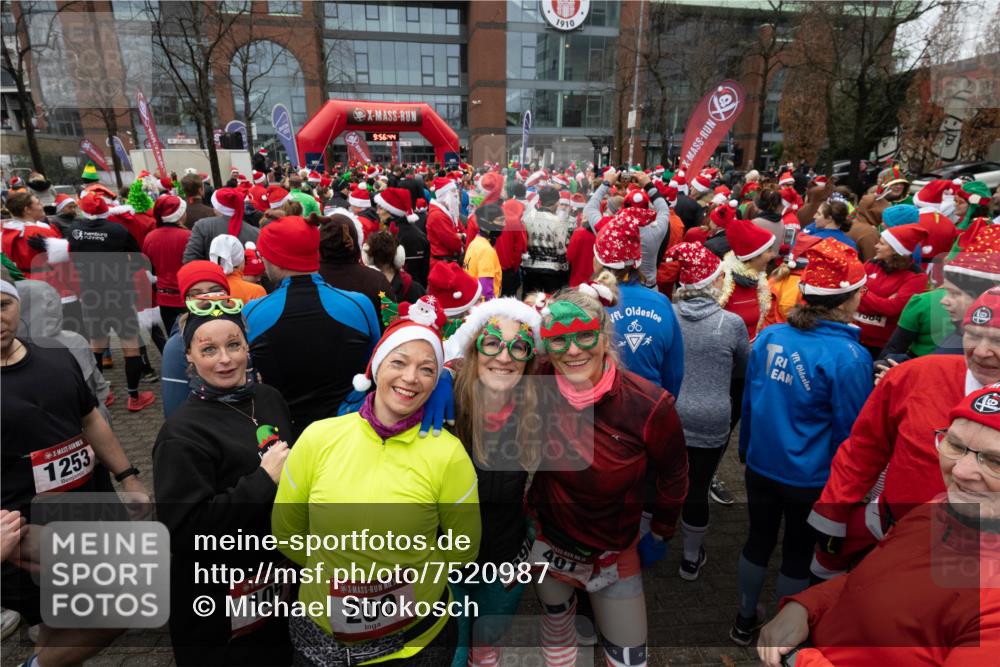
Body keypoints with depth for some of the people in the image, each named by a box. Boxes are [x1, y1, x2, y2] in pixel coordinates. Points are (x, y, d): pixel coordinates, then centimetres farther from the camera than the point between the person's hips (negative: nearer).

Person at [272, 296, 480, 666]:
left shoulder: (448, 454, -19)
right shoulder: (318, 438, -13)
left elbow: (463, 549, -5)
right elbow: (285, 530, 1)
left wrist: (408, 575, -1)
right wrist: (331, 570, 6)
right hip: (319, 633, 2)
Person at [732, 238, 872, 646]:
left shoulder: (770, 336, -8)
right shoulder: (848, 355, -22)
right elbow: (851, 430, -13)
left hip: (760, 466, 4)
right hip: (811, 478, -4)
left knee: (758, 541, 22)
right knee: (798, 555, 17)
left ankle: (745, 620, 42)